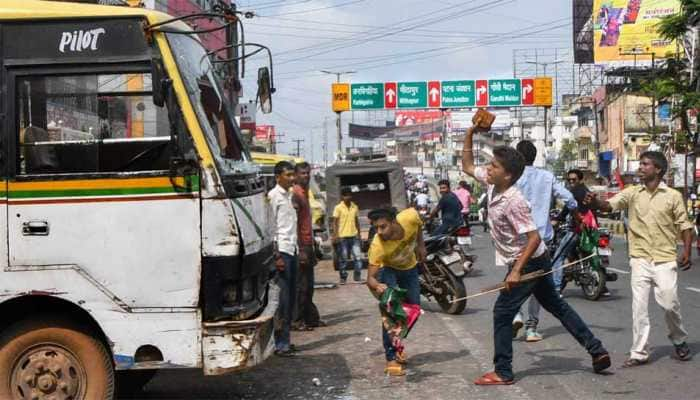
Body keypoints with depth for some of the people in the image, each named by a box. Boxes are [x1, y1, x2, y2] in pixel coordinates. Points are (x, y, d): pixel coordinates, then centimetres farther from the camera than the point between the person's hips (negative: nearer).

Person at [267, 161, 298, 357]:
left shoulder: (289, 195, 18)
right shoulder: (274, 196, -7)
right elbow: (271, 227, -13)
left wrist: (296, 249, 14)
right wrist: (277, 256, -17)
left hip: (292, 250, 8)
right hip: (282, 251, -8)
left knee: (291, 296, 9)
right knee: (282, 297, -9)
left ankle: (285, 340, 16)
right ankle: (280, 343, -5)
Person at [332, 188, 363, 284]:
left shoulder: (355, 207, 9)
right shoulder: (338, 208, -4)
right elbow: (334, 222, -5)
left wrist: (358, 234, 15)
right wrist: (335, 235, -15)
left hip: (354, 236, 3)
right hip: (342, 237, -3)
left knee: (358, 257, -3)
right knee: (344, 259, 3)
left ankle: (357, 277, 5)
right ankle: (343, 278, 13)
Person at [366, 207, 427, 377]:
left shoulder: (410, 217, -34)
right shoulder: (377, 246, -40)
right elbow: (370, 277, -40)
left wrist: (420, 245, -2)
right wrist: (376, 286, -61)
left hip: (410, 268, 4)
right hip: (388, 270, -4)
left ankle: (395, 344, 31)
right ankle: (391, 357, -15)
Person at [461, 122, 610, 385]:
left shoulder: (514, 201, -26)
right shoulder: (492, 185, -2)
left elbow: (534, 238, -27)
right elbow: (467, 166, 12)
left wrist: (516, 271, -30)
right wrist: (470, 134, 2)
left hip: (528, 263, -9)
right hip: (535, 263, 9)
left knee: (502, 312, -3)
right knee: (556, 306, 16)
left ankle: (503, 373, 5)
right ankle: (597, 351, 21)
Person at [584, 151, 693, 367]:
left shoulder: (673, 196, 1)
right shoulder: (632, 193, 4)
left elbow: (684, 225, 4)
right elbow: (609, 205, -11)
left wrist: (687, 251, -7)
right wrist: (594, 202, -32)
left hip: (665, 260, -2)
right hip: (640, 259, 2)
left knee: (669, 304, -2)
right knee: (639, 307, 1)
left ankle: (679, 341, 26)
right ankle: (639, 353, 9)